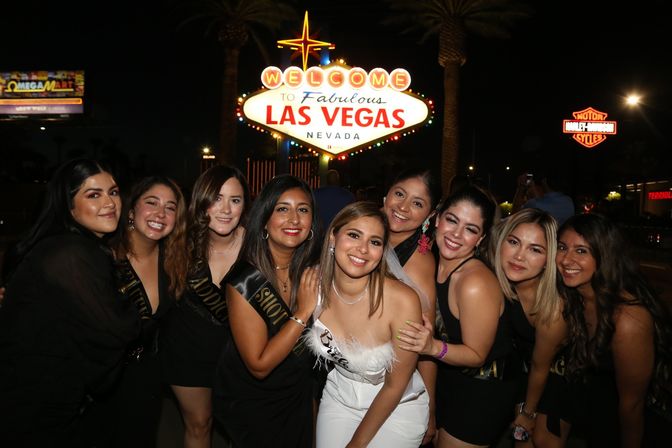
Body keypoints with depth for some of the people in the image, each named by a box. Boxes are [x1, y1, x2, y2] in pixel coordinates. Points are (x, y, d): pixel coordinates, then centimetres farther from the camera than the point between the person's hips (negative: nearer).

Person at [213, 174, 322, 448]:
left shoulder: (312, 270, -12)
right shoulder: (244, 282, -27)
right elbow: (259, 366, -25)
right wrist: (303, 312, -30)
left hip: (298, 396, 5)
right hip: (250, 405, -5)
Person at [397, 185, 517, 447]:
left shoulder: (476, 284, -30)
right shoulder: (432, 263, -9)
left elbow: (477, 355, -20)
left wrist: (434, 347, -35)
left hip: (481, 396, -6)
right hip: (446, 380, 6)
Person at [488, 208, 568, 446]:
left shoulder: (552, 308, -36)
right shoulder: (497, 277, -28)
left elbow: (540, 367, -19)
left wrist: (528, 412, -4)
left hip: (556, 372, -3)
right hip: (518, 362, 4)